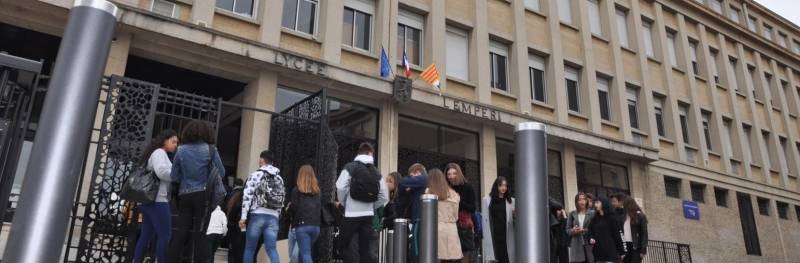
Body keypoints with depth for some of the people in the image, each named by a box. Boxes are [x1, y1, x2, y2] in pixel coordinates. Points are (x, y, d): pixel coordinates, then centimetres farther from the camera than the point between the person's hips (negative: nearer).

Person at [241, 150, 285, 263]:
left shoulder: (256, 175, 1)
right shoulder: (279, 178, 17)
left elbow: (247, 196, -8)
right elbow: (281, 200, 14)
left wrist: (243, 217, -8)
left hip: (257, 215, -4)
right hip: (273, 218, 4)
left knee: (249, 249, 8)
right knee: (272, 249, 1)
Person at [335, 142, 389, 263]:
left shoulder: (350, 167, -2)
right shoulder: (376, 173, 9)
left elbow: (340, 188, -13)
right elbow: (384, 197, 5)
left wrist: (343, 203, 4)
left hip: (351, 214, -4)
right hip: (368, 214, 4)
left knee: (342, 246, 8)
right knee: (365, 249, 9)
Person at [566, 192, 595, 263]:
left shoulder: (592, 214, 4)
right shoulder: (572, 214, 8)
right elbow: (567, 230, 9)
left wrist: (585, 231, -16)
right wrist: (573, 231, -11)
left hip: (589, 245, -1)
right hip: (576, 246, 1)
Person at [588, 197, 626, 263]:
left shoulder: (611, 218, 0)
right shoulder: (594, 219, 14)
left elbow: (617, 235, -2)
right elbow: (590, 232, 12)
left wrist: (621, 252, -3)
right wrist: (591, 239, -11)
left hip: (611, 252, -5)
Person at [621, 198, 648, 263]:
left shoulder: (640, 216, -2)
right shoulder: (625, 217, 13)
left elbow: (644, 234, -5)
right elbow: (622, 232, 11)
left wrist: (643, 250, -12)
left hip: (636, 246, -5)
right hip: (626, 246, 5)